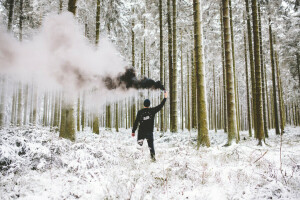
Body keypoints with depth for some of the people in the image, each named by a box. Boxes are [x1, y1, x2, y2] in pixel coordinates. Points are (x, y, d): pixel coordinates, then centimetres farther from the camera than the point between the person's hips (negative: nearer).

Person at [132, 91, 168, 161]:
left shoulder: (140, 112, -1)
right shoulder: (152, 110, -2)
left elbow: (136, 122, -1)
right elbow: (160, 106, 4)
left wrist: (133, 131, 5)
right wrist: (165, 98, 13)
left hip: (141, 131, 0)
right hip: (149, 131, 1)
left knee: (139, 142, 12)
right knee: (151, 144, 9)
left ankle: (140, 141, -19)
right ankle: (153, 156, 0)